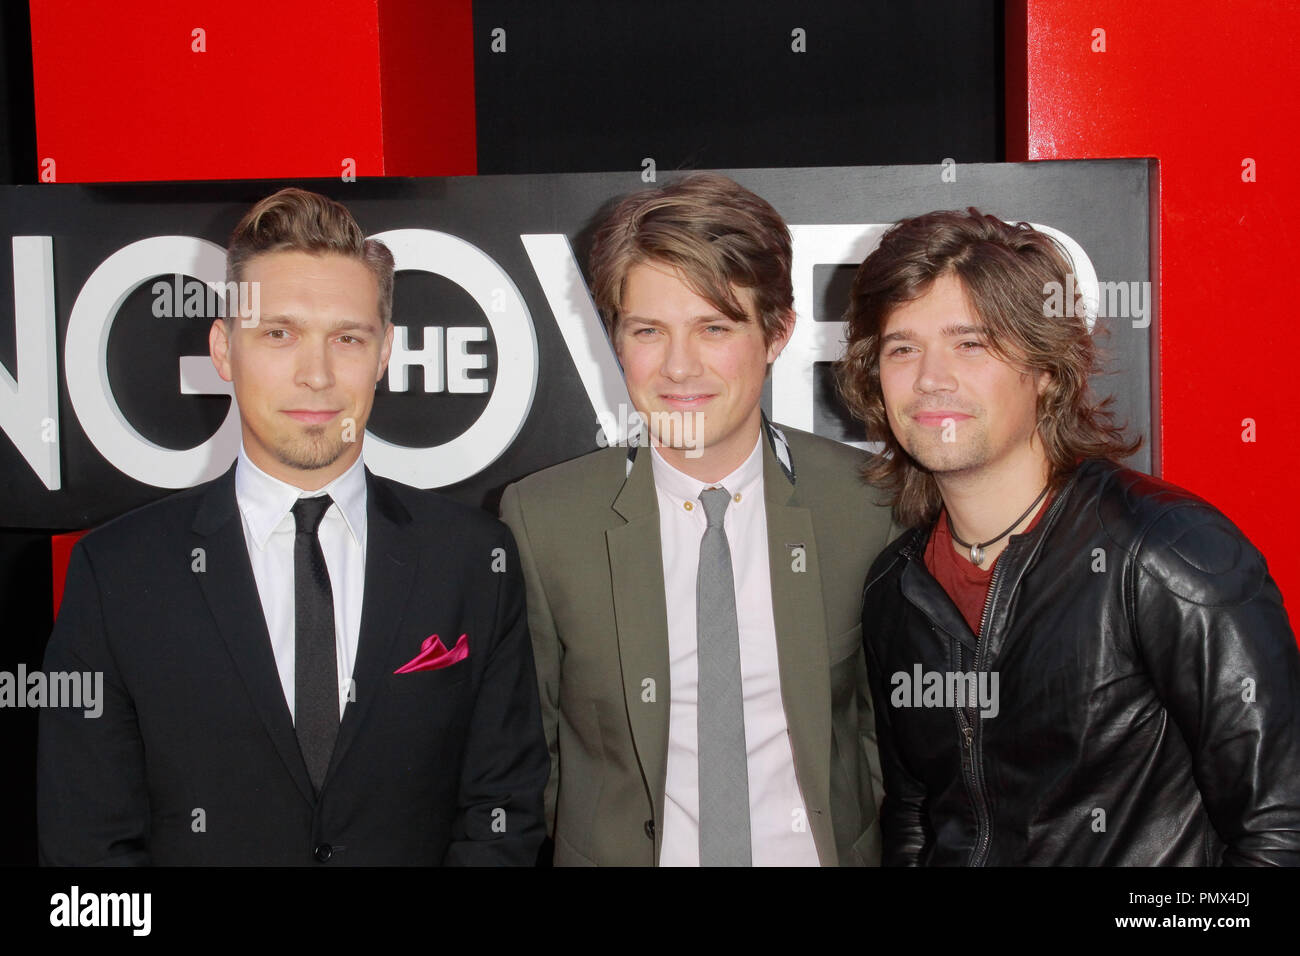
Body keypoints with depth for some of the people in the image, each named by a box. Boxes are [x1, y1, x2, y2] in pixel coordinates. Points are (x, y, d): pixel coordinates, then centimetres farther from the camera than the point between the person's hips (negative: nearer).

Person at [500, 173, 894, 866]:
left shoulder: (870, 503, -10)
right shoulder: (539, 520, -11)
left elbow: (895, 717, 1)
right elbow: (523, 746, -2)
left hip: (820, 849, 1)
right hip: (622, 850, 0)